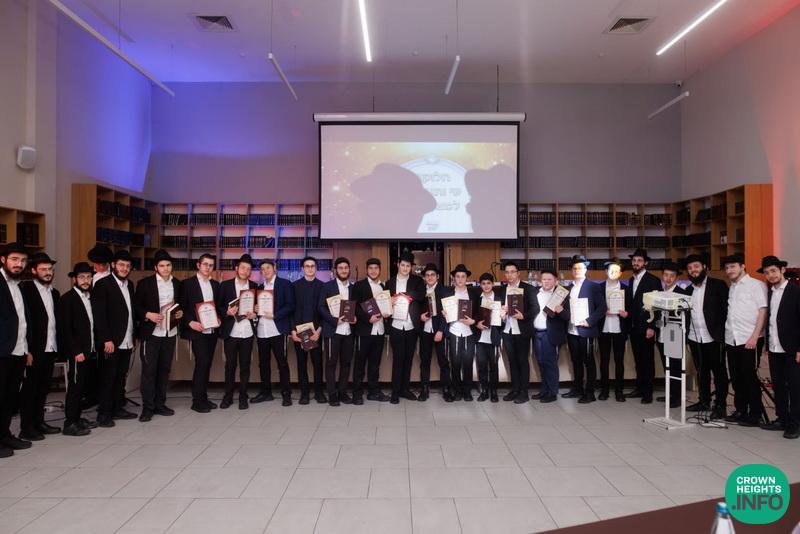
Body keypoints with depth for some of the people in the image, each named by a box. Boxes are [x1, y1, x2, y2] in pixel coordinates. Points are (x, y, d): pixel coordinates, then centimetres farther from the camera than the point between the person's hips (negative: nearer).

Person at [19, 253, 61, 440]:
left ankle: (39, 422, 22)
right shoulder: (25, 289, -7)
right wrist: (28, 350, -18)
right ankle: (26, 427, 9)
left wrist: (59, 347, 8)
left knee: (43, 388, 13)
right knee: (30, 388, 2)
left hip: (51, 349, 6)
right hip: (35, 349, -6)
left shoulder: (55, 293, 14)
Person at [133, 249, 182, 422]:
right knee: (149, 370, -2)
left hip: (170, 333, 4)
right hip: (151, 333, -4)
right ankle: (147, 407, 6)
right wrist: (148, 315, -19)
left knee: (164, 369, 10)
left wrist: (181, 313, -2)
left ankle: (159, 404, 20)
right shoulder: (145, 283, -3)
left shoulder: (177, 284, 9)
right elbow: (136, 306, -2)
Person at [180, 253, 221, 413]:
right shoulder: (188, 283, -3)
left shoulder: (215, 285, 12)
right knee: (202, 362, -12)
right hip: (197, 330, -5)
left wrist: (218, 318, 0)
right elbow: (182, 307, -5)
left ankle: (203, 398, 17)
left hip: (212, 330, 5)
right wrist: (190, 322, -17)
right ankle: (197, 401, -3)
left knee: (207, 364, 9)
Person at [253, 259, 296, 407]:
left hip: (277, 329, -6)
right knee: (263, 362, 11)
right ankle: (266, 391, 22)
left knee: (282, 362, -2)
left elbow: (290, 306, -7)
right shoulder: (260, 287, 18)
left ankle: (286, 393, 5)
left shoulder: (284, 284, 0)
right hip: (261, 330, 6)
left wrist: (274, 315, -16)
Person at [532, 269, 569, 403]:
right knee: (541, 363, 12)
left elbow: (567, 316, -10)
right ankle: (544, 390, 22)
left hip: (550, 334, -5)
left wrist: (561, 311, -30)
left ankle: (552, 393, 7)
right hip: (536, 333, 5)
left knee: (550, 363, -2)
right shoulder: (535, 292, 10)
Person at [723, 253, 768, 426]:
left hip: (749, 340, -6)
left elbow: (763, 311, -7)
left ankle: (755, 414, 8)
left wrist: (754, 336, -14)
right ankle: (740, 411, 19)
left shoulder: (756, 285, -2)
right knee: (736, 378, 9)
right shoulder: (731, 288, 18)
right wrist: (726, 336, 9)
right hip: (732, 339, 6)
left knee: (750, 377, -2)